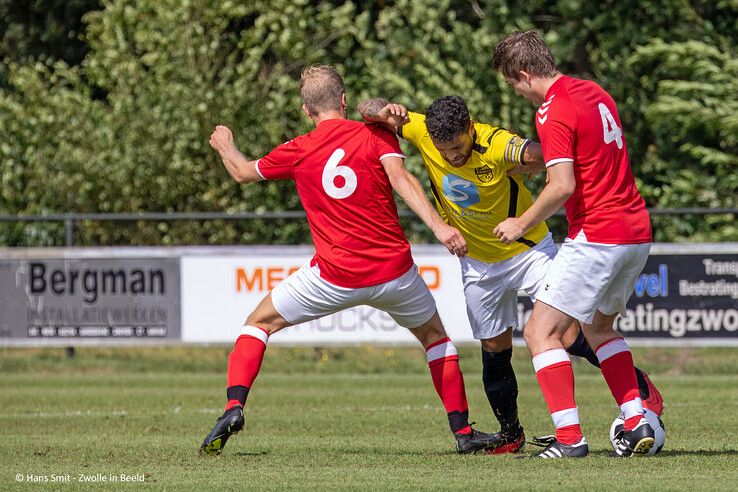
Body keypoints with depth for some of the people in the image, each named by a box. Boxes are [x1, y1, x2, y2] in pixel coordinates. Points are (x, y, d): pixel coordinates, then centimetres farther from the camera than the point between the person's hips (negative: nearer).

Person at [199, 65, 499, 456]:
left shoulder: (298, 151, 4)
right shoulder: (376, 135, 1)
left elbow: (243, 173, 20)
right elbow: (400, 178, -17)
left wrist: (225, 145, 42)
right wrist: (438, 226, -26)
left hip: (335, 277, -1)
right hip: (394, 271, 1)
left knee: (259, 322, 17)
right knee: (435, 335, 26)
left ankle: (234, 407, -4)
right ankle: (463, 432, 20)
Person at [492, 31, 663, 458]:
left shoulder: (554, 113, -15)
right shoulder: (595, 93, 12)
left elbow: (563, 186, -23)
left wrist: (522, 225, -10)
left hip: (596, 237, -9)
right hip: (638, 231, 9)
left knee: (541, 332, -4)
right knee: (599, 327, 26)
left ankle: (570, 438, -12)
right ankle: (637, 423, 16)